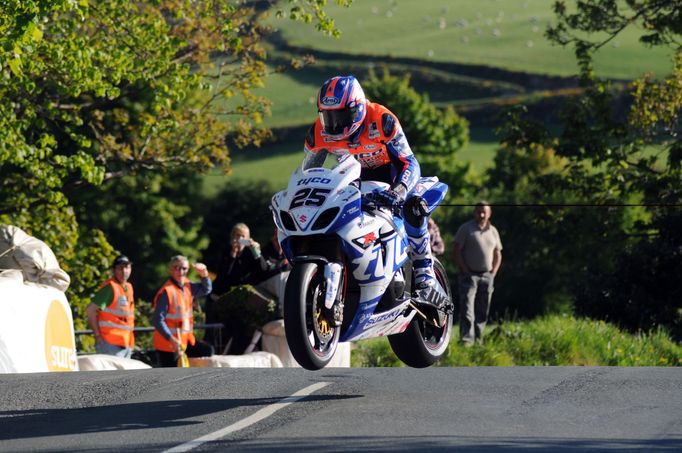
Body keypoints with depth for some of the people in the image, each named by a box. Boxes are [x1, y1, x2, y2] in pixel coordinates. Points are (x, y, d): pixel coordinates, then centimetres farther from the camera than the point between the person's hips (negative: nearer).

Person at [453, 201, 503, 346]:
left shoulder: (493, 231, 12)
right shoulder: (466, 228, -2)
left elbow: (498, 254, 19)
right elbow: (456, 251, -6)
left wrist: (493, 273, 6)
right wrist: (466, 271, -12)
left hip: (487, 276, 5)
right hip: (469, 275, -5)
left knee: (482, 311, 6)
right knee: (467, 308, -13)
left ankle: (478, 339, 12)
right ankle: (466, 339, -20)